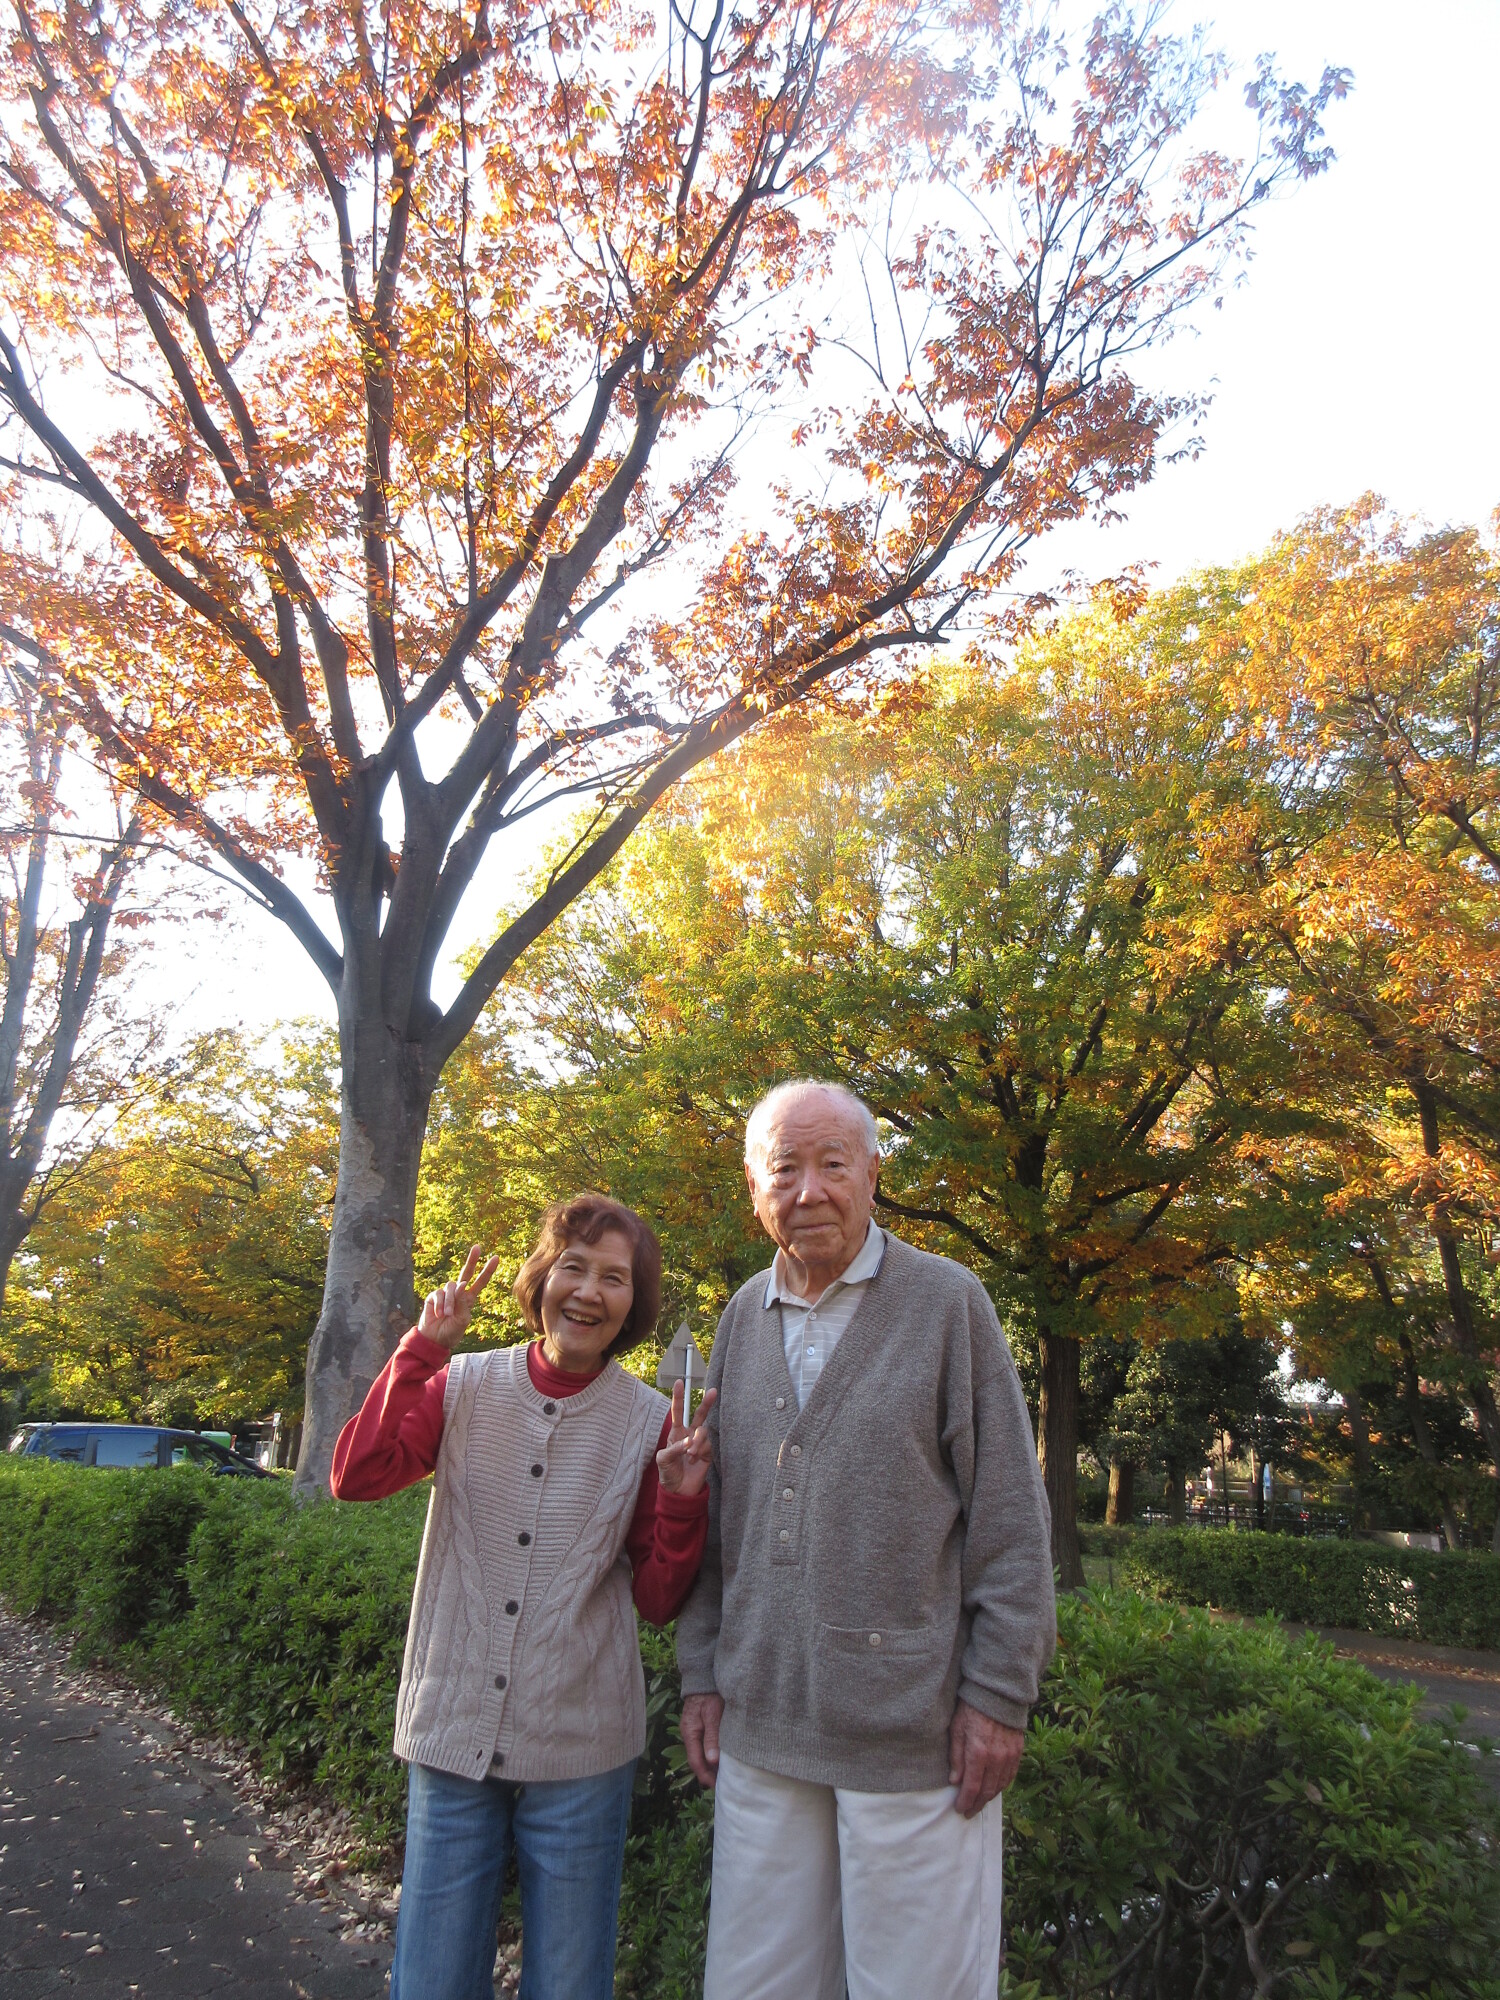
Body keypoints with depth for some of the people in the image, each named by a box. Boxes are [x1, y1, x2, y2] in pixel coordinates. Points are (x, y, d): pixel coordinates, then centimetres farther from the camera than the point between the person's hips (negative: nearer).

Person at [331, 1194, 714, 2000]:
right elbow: (355, 1477, -14)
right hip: (452, 1732, 1)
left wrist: (682, 1501, -19)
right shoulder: (464, 1386, -2)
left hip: (581, 1751, 0)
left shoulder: (652, 1422, -5)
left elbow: (660, 1601, -1)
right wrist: (421, 1349, -19)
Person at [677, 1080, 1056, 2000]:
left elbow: (1011, 1515, -7)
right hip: (761, 1726, 4)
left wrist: (999, 1695, -9)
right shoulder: (743, 1317, 7)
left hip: (913, 1732, -4)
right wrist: (701, 1671, 10)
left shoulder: (949, 1301, -6)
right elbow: (715, 1510, 12)